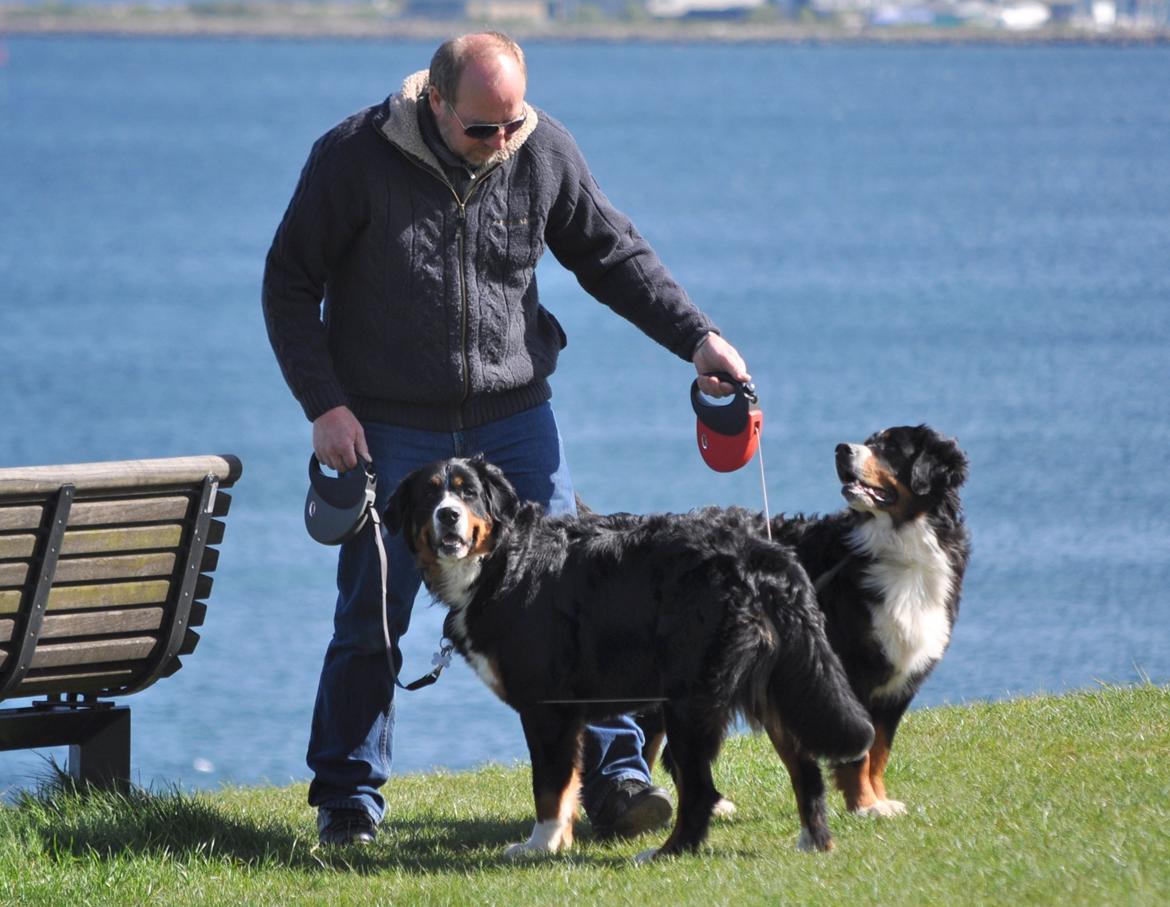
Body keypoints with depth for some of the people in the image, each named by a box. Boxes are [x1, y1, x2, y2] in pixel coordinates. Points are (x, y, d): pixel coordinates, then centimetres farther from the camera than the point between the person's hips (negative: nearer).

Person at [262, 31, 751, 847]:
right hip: (391, 428, -2)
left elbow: (613, 255, 9)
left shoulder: (545, 151, -4)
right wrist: (324, 403, -12)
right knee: (372, 618, 1)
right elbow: (290, 282, -5)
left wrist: (695, 336, -1)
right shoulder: (354, 157, -12)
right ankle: (349, 798, 13)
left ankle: (616, 778, 3)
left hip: (515, 416, 2)